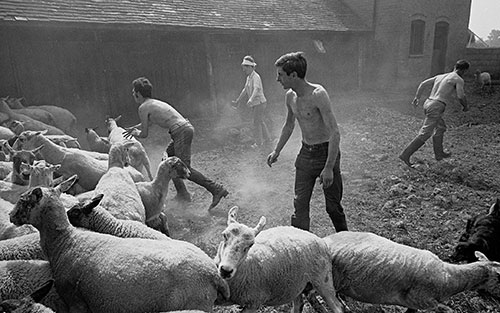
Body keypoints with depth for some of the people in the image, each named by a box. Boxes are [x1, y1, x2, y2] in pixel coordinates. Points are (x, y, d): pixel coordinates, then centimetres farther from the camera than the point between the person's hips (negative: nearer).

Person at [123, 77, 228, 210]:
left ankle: (217, 190, -13)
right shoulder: (154, 102, 24)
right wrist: (134, 127, 46)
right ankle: (182, 194, 21)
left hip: (181, 131, -10)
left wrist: (136, 133, 24)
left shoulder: (143, 107, -2)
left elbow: (144, 134, 3)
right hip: (186, 128, 10)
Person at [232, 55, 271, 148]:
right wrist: (238, 101, 23)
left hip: (259, 103, -9)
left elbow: (256, 89, -38)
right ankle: (267, 139, 30)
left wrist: (251, 99, -54)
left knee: (257, 123, 0)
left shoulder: (256, 77, -20)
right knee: (261, 122, 17)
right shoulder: (249, 77, 9)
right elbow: (245, 90, 18)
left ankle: (258, 142, 13)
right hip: (255, 104, 9)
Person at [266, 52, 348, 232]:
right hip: (305, 153, 6)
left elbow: (335, 133, -25)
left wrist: (329, 168, -29)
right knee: (300, 204, 6)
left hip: (326, 152, -6)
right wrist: (276, 151, 19)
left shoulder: (318, 94, -22)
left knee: (333, 206, 7)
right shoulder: (290, 96, 2)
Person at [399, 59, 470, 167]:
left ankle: (439, 153, 34)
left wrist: (417, 97, 17)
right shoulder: (458, 79, -2)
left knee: (441, 127, 25)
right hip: (436, 107, -9)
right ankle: (405, 154, -14)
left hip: (428, 103, 9)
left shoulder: (440, 76, 19)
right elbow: (461, 96, -11)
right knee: (424, 134, -9)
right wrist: (466, 106, 8)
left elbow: (423, 84, 15)